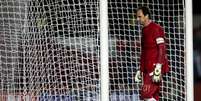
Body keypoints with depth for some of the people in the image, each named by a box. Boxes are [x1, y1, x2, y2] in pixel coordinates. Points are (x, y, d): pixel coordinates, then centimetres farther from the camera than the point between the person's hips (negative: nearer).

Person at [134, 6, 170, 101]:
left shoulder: (156, 29, -10)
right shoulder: (144, 30, 18)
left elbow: (162, 49, -16)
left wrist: (158, 68, -23)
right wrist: (140, 70, 24)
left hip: (154, 68, -9)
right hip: (146, 69, 9)